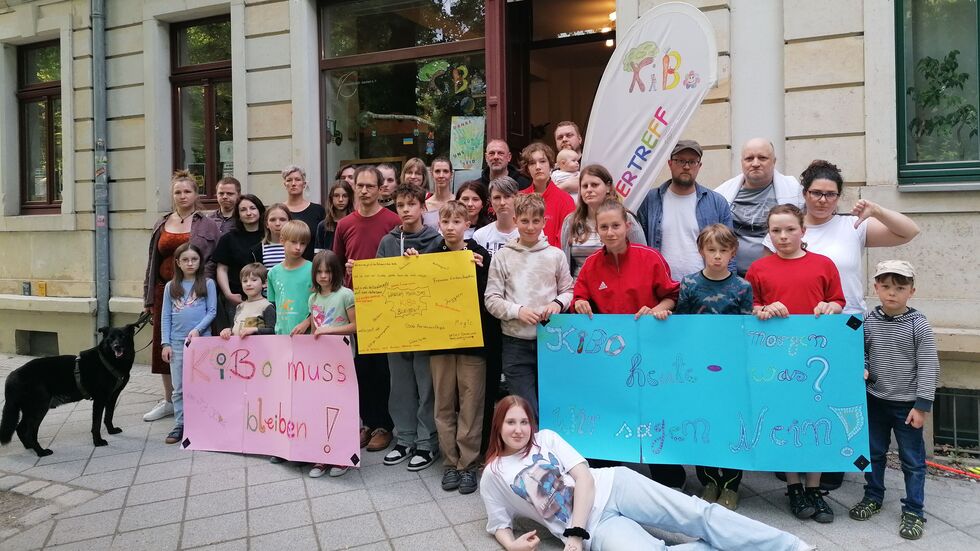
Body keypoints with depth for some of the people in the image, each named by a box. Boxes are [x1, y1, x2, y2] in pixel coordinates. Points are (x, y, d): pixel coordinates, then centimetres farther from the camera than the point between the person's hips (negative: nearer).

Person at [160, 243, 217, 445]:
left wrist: (197, 329, -16)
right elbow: (165, 317, 8)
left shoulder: (207, 284, 1)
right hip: (177, 343, 3)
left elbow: (212, 311, -2)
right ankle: (180, 425, 16)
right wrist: (165, 343, 2)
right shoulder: (171, 287, 8)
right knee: (179, 388, 8)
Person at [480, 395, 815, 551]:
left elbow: (584, 478, -1)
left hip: (612, 488, 2)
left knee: (699, 514, -13)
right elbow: (499, 524, 13)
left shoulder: (547, 438, 8)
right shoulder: (493, 476, 9)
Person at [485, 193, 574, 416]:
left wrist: (558, 303, -7)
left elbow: (568, 290, 13)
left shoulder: (556, 255, 6)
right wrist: (518, 310, -14)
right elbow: (492, 300, 0)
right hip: (516, 343, -2)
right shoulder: (502, 257, 2)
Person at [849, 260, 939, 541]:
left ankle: (913, 511, 19)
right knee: (873, 452, 17)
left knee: (912, 459, 7)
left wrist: (922, 405, -13)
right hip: (875, 400, 4)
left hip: (907, 403, -3)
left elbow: (928, 368, -12)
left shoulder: (918, 325, -13)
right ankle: (873, 497, 34)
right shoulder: (868, 321, -4)